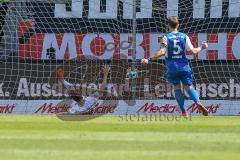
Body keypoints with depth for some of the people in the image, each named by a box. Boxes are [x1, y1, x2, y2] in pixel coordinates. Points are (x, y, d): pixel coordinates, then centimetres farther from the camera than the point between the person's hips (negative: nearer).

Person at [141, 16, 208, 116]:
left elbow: (162, 52, -18)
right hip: (184, 66, 1)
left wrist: (149, 60, -15)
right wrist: (202, 48, 18)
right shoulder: (184, 36, 1)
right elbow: (193, 51, -1)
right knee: (189, 86, 10)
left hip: (172, 67, -1)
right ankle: (198, 103, -17)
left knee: (177, 87, 11)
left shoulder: (166, 37, -5)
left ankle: (184, 111, 4)